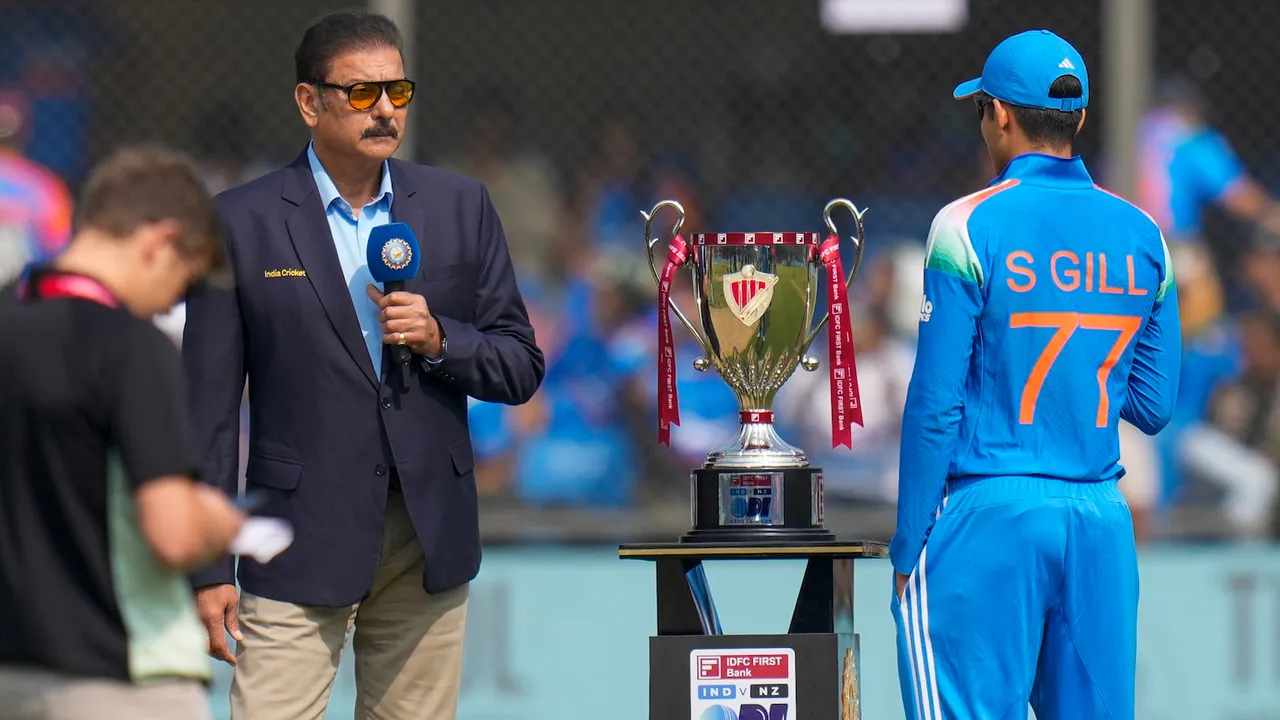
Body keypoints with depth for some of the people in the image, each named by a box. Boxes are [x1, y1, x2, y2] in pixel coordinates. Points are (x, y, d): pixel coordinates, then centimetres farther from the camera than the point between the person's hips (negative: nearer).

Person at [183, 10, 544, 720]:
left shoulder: (459, 207, 8)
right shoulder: (240, 222, -1)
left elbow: (521, 367, 11)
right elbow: (208, 407, -1)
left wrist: (438, 338, -10)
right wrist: (207, 569, -5)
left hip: (430, 538, 3)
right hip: (301, 547, -3)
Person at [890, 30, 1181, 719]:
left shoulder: (969, 225, -6)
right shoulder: (1141, 235, 7)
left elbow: (936, 402, -8)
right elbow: (1153, 405, 9)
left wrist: (908, 544, -3)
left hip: (989, 512, -5)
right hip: (1102, 518, 5)